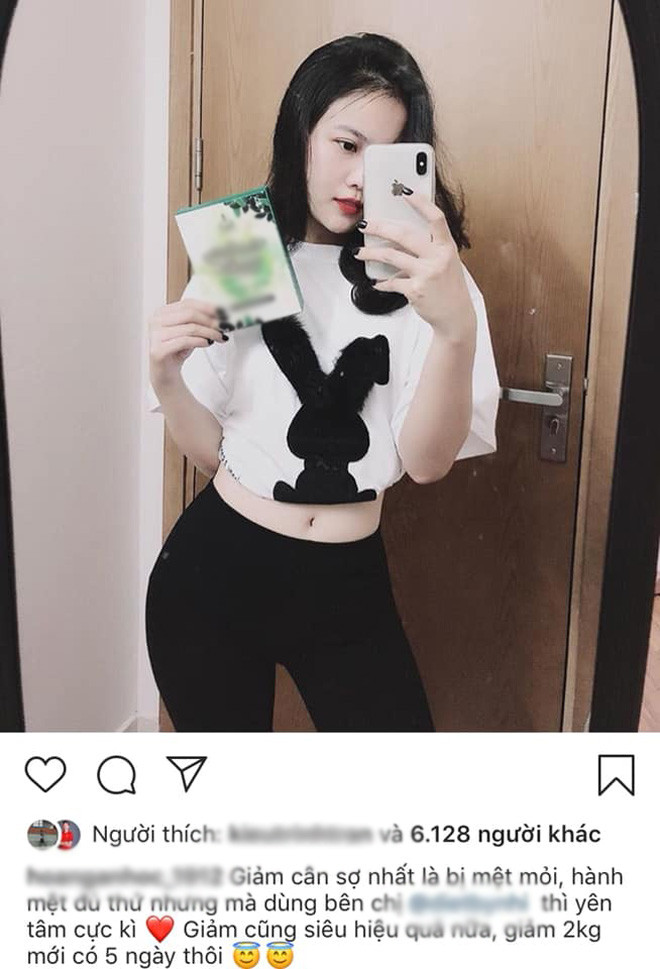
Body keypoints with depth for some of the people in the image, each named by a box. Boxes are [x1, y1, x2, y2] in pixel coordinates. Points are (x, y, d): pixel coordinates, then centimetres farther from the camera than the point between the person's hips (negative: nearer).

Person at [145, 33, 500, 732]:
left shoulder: (423, 276, -5)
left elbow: (427, 461, -17)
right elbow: (211, 452, 3)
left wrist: (456, 326, -34)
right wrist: (166, 376, -16)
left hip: (347, 587, -1)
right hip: (213, 570, 2)